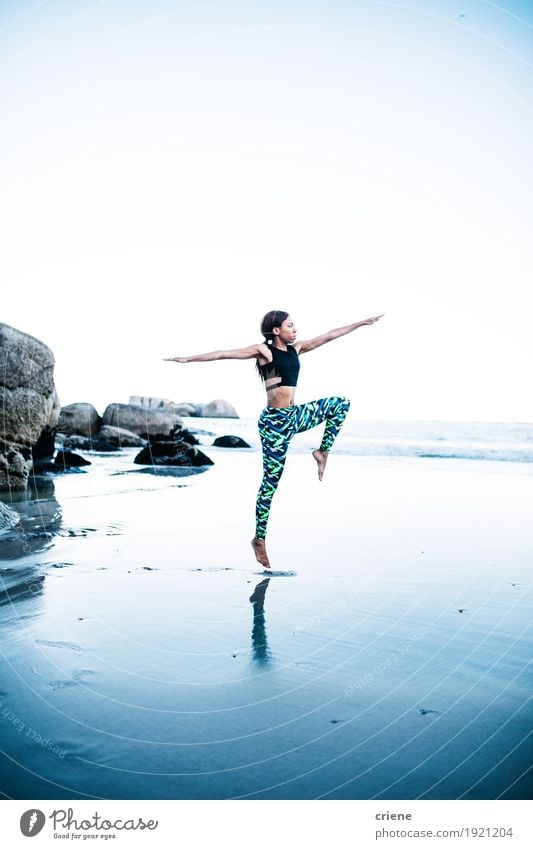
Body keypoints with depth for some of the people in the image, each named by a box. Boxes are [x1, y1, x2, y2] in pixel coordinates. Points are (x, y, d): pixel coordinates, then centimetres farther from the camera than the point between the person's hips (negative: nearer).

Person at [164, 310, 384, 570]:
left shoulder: (295, 348, 11)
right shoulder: (263, 350, -9)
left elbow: (328, 335, 16)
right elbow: (224, 354, -14)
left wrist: (362, 322, 20)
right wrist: (188, 359, -22)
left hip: (294, 416, 8)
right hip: (275, 421, -8)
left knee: (340, 403, 12)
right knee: (271, 482, -2)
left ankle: (322, 452, 13)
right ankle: (259, 539, 10)